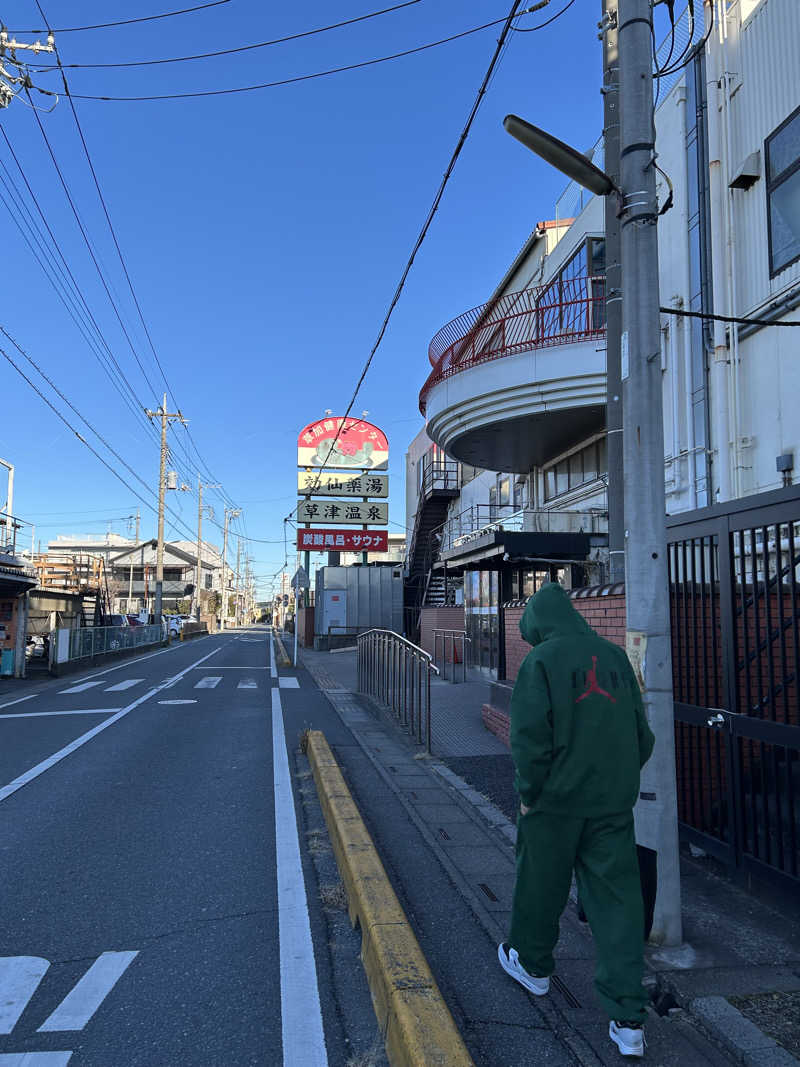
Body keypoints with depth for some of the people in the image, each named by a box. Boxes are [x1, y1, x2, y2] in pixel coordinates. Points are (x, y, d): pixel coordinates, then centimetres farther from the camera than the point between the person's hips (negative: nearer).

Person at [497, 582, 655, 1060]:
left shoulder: (542, 659, -11)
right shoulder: (616, 656, 7)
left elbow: (531, 735, -16)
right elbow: (642, 733, 12)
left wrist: (528, 792, -4)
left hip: (556, 801, -4)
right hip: (615, 803, 5)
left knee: (541, 887, 17)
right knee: (618, 899, 8)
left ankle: (532, 963, 38)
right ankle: (628, 1018, 9)